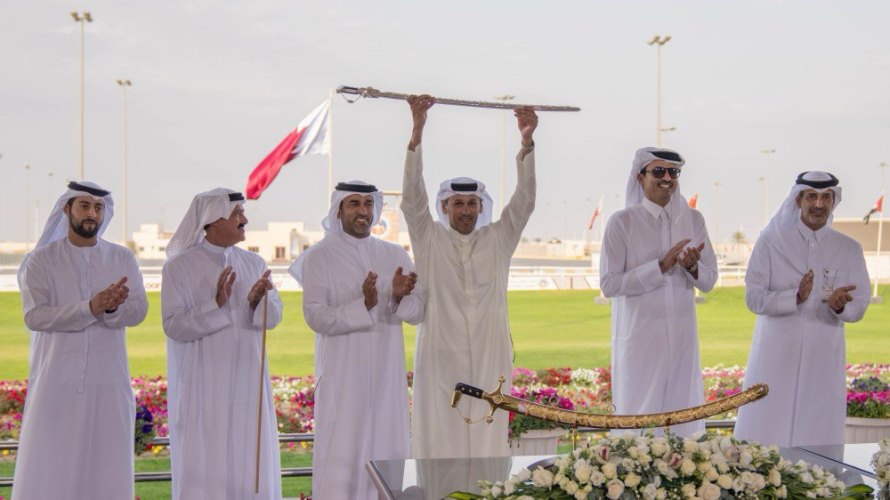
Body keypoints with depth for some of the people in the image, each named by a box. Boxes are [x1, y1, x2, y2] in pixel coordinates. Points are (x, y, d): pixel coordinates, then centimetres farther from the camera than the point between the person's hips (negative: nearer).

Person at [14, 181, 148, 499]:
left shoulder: (123, 259, 7)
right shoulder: (42, 259, 0)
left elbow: (138, 310, -3)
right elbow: (35, 316, -12)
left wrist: (113, 307, -26)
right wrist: (91, 307, -23)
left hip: (107, 381, 2)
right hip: (57, 381, -2)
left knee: (107, 466, 5)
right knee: (48, 465, 0)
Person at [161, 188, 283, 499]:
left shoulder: (254, 263, 7)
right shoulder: (180, 267, -6)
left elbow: (274, 317, 4)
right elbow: (174, 326, -11)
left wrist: (257, 301, -17)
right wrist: (216, 304, -23)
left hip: (247, 383, 4)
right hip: (203, 386, -4)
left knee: (251, 464, 6)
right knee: (205, 465, 0)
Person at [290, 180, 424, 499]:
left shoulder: (395, 255, 9)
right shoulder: (320, 257, -2)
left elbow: (418, 311, 4)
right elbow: (315, 316, -12)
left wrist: (399, 297, -18)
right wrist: (362, 305, -26)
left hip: (387, 374, 4)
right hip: (343, 375, -4)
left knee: (386, 452, 6)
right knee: (341, 453, -3)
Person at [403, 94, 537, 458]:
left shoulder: (498, 239, 10)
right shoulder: (429, 239, 5)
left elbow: (524, 200, 0)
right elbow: (412, 196, -5)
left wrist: (527, 143, -12)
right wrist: (418, 130, -15)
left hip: (489, 358, 2)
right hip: (440, 356, -1)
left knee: (488, 439, 1)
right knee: (440, 437, -2)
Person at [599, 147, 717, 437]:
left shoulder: (693, 220, 7)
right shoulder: (622, 222, -5)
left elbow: (709, 280, 10)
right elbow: (608, 284, -10)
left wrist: (692, 267, -13)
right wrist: (661, 266, -17)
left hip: (682, 335, 4)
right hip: (639, 335, -4)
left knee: (684, 417, 7)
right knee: (639, 417, 2)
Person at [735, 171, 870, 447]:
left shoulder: (849, 249, 7)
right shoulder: (771, 243, 0)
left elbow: (858, 307, 4)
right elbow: (754, 299, -6)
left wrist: (841, 305, -20)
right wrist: (795, 297, -23)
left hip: (823, 362, 2)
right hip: (776, 359, -2)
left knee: (817, 439, 3)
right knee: (765, 437, 0)